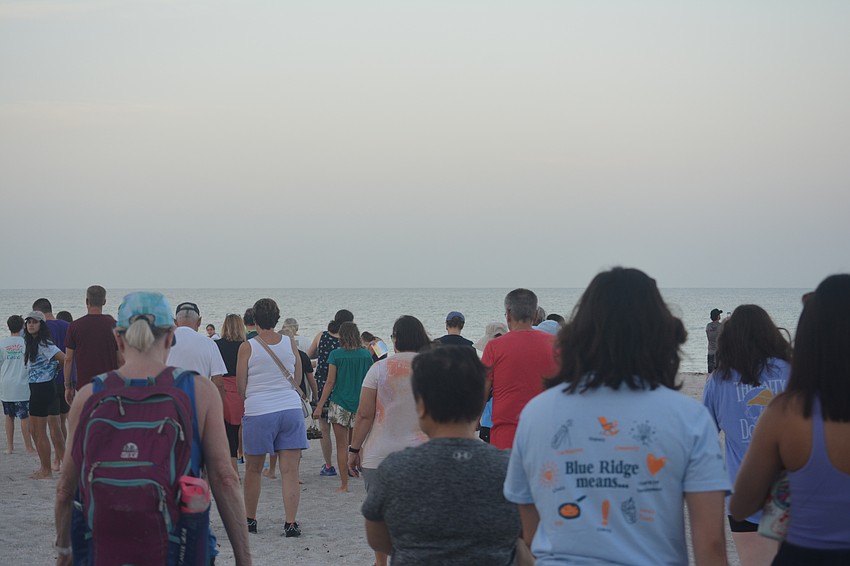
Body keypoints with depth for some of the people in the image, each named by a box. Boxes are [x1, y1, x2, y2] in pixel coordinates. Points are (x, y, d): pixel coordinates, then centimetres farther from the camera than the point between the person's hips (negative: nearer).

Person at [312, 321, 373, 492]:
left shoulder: (336, 355, -6)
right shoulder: (366, 354, 3)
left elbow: (330, 383, -7)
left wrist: (319, 406, -2)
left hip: (340, 403, -3)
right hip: (360, 404, 3)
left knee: (342, 446, 2)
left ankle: (344, 485, 3)